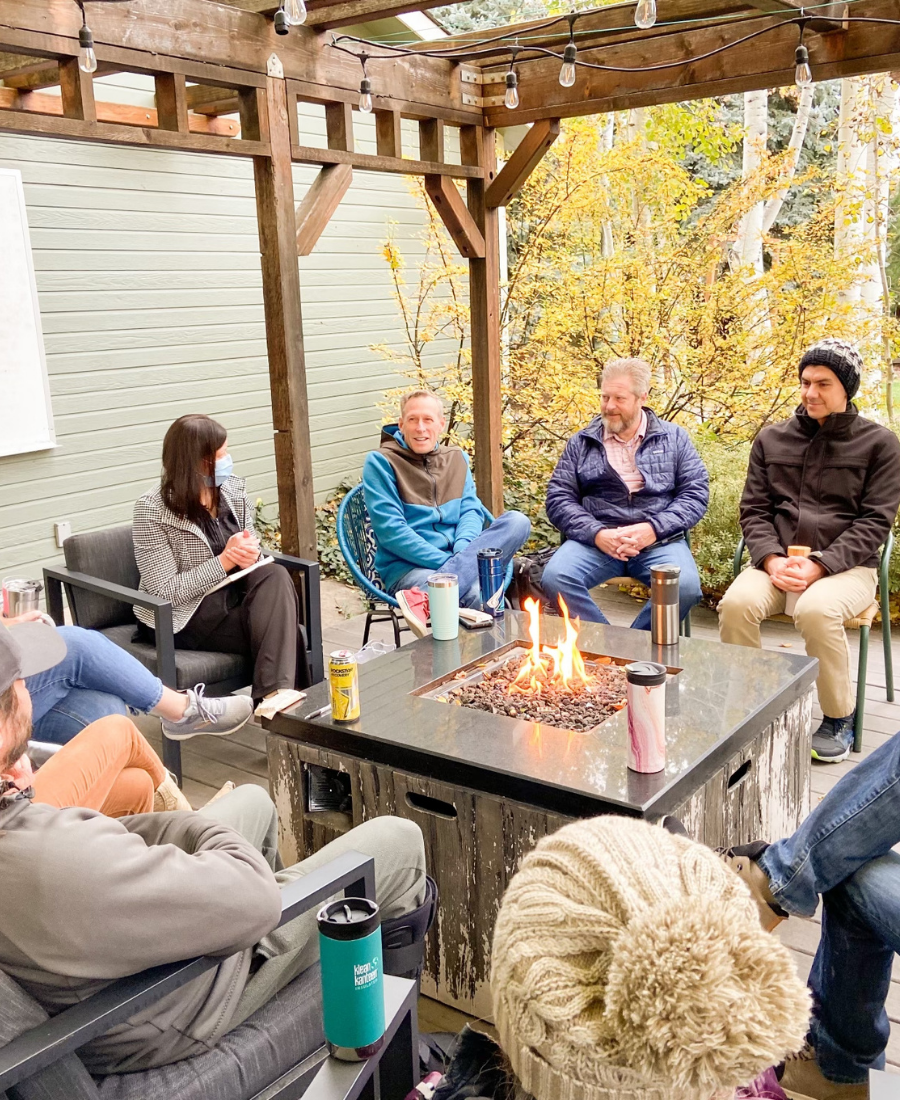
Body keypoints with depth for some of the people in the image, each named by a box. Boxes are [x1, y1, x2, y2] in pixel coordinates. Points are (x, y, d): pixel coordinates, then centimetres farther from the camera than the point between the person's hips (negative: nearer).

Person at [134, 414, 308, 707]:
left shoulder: (233, 491, 3)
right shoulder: (153, 510, -14)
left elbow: (249, 552, 12)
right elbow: (164, 592, -18)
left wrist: (250, 554, -14)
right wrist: (224, 561, -24)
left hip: (235, 596, 6)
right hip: (186, 618, -6)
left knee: (275, 577, -28)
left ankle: (275, 694, -34)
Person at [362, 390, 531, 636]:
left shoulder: (457, 458, 18)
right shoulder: (380, 462, -1)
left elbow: (472, 510, 9)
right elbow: (390, 530, -10)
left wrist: (463, 548, -14)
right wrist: (446, 561, -17)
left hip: (457, 558, 9)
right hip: (407, 565, -8)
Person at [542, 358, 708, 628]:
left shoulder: (674, 438, 14)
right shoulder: (581, 443, 15)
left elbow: (696, 493, 6)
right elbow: (558, 499, 8)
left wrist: (653, 529, -11)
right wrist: (597, 534, -10)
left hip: (659, 540, 0)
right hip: (595, 539, 1)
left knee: (686, 586, -32)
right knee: (555, 578, -30)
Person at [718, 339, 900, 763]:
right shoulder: (771, 439, 12)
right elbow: (754, 509, 9)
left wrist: (818, 566, -17)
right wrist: (772, 559, -11)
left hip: (846, 566, -3)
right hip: (777, 562, 3)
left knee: (816, 610, -36)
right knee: (736, 602, -29)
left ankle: (839, 717, -10)